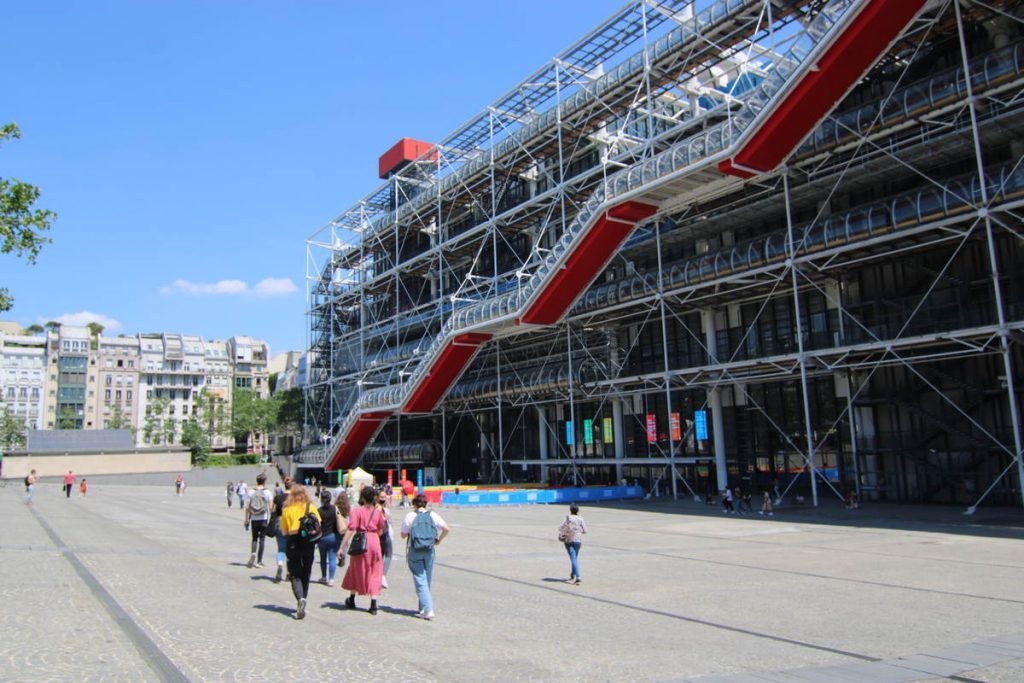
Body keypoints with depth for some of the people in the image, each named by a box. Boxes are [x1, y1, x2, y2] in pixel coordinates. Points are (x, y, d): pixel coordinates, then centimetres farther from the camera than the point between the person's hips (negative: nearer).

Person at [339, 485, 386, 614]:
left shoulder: (357, 511, -9)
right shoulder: (378, 512, 2)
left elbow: (350, 530, -15)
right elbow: (380, 531, 9)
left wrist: (342, 547, -14)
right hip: (375, 542, 2)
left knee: (356, 570, 17)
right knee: (374, 572, 8)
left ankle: (352, 600, 32)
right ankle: (373, 604, 2)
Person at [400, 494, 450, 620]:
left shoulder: (410, 516, -5)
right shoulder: (433, 515, 1)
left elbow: (403, 535, 1)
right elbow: (446, 529, -6)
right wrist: (439, 540, 8)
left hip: (414, 552, -3)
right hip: (429, 551, 3)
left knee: (420, 581, -2)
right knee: (427, 580, 16)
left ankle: (428, 610, -12)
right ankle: (423, 609, 25)